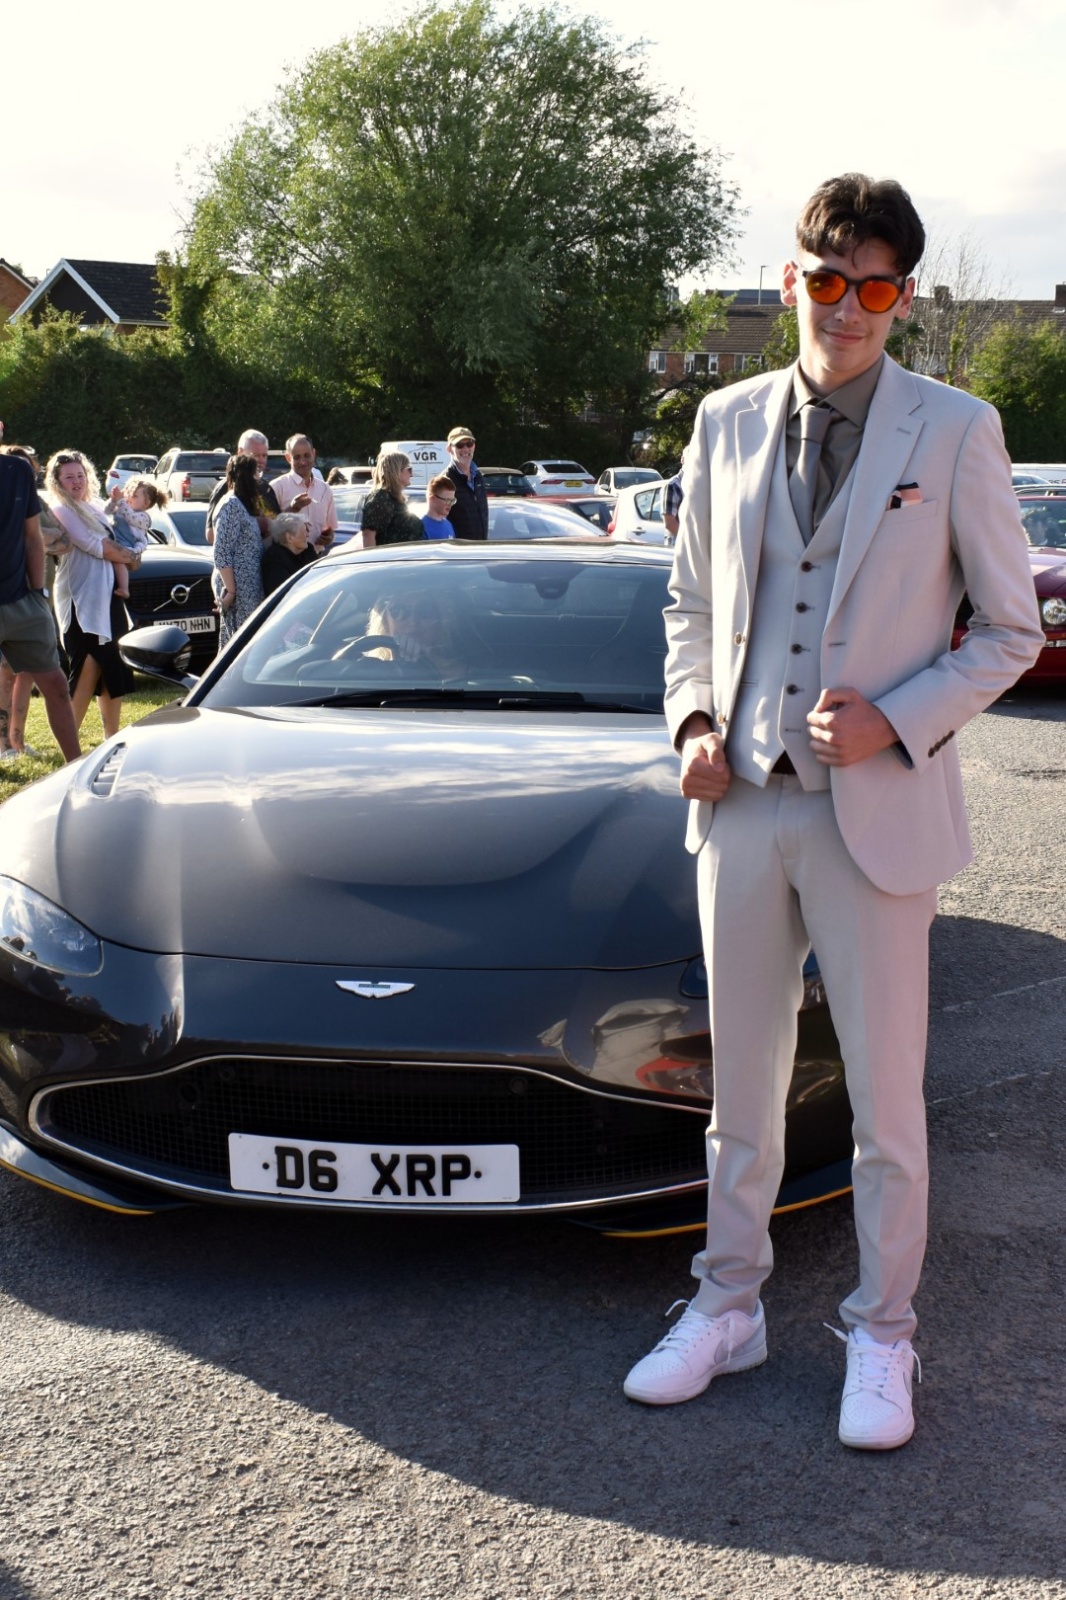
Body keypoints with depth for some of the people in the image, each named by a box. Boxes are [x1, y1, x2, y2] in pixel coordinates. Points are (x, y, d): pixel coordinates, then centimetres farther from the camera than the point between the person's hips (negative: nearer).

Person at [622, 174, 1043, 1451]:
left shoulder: (955, 432, -3)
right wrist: (694, 720, -1)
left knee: (885, 1100, 7)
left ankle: (881, 1335, 26)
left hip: (876, 809, -3)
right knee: (741, 1084, 15)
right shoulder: (727, 423, 7)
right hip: (742, 805, 3)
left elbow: (1010, 629, 0)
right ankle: (728, 1309, 32)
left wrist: (899, 722, -14)